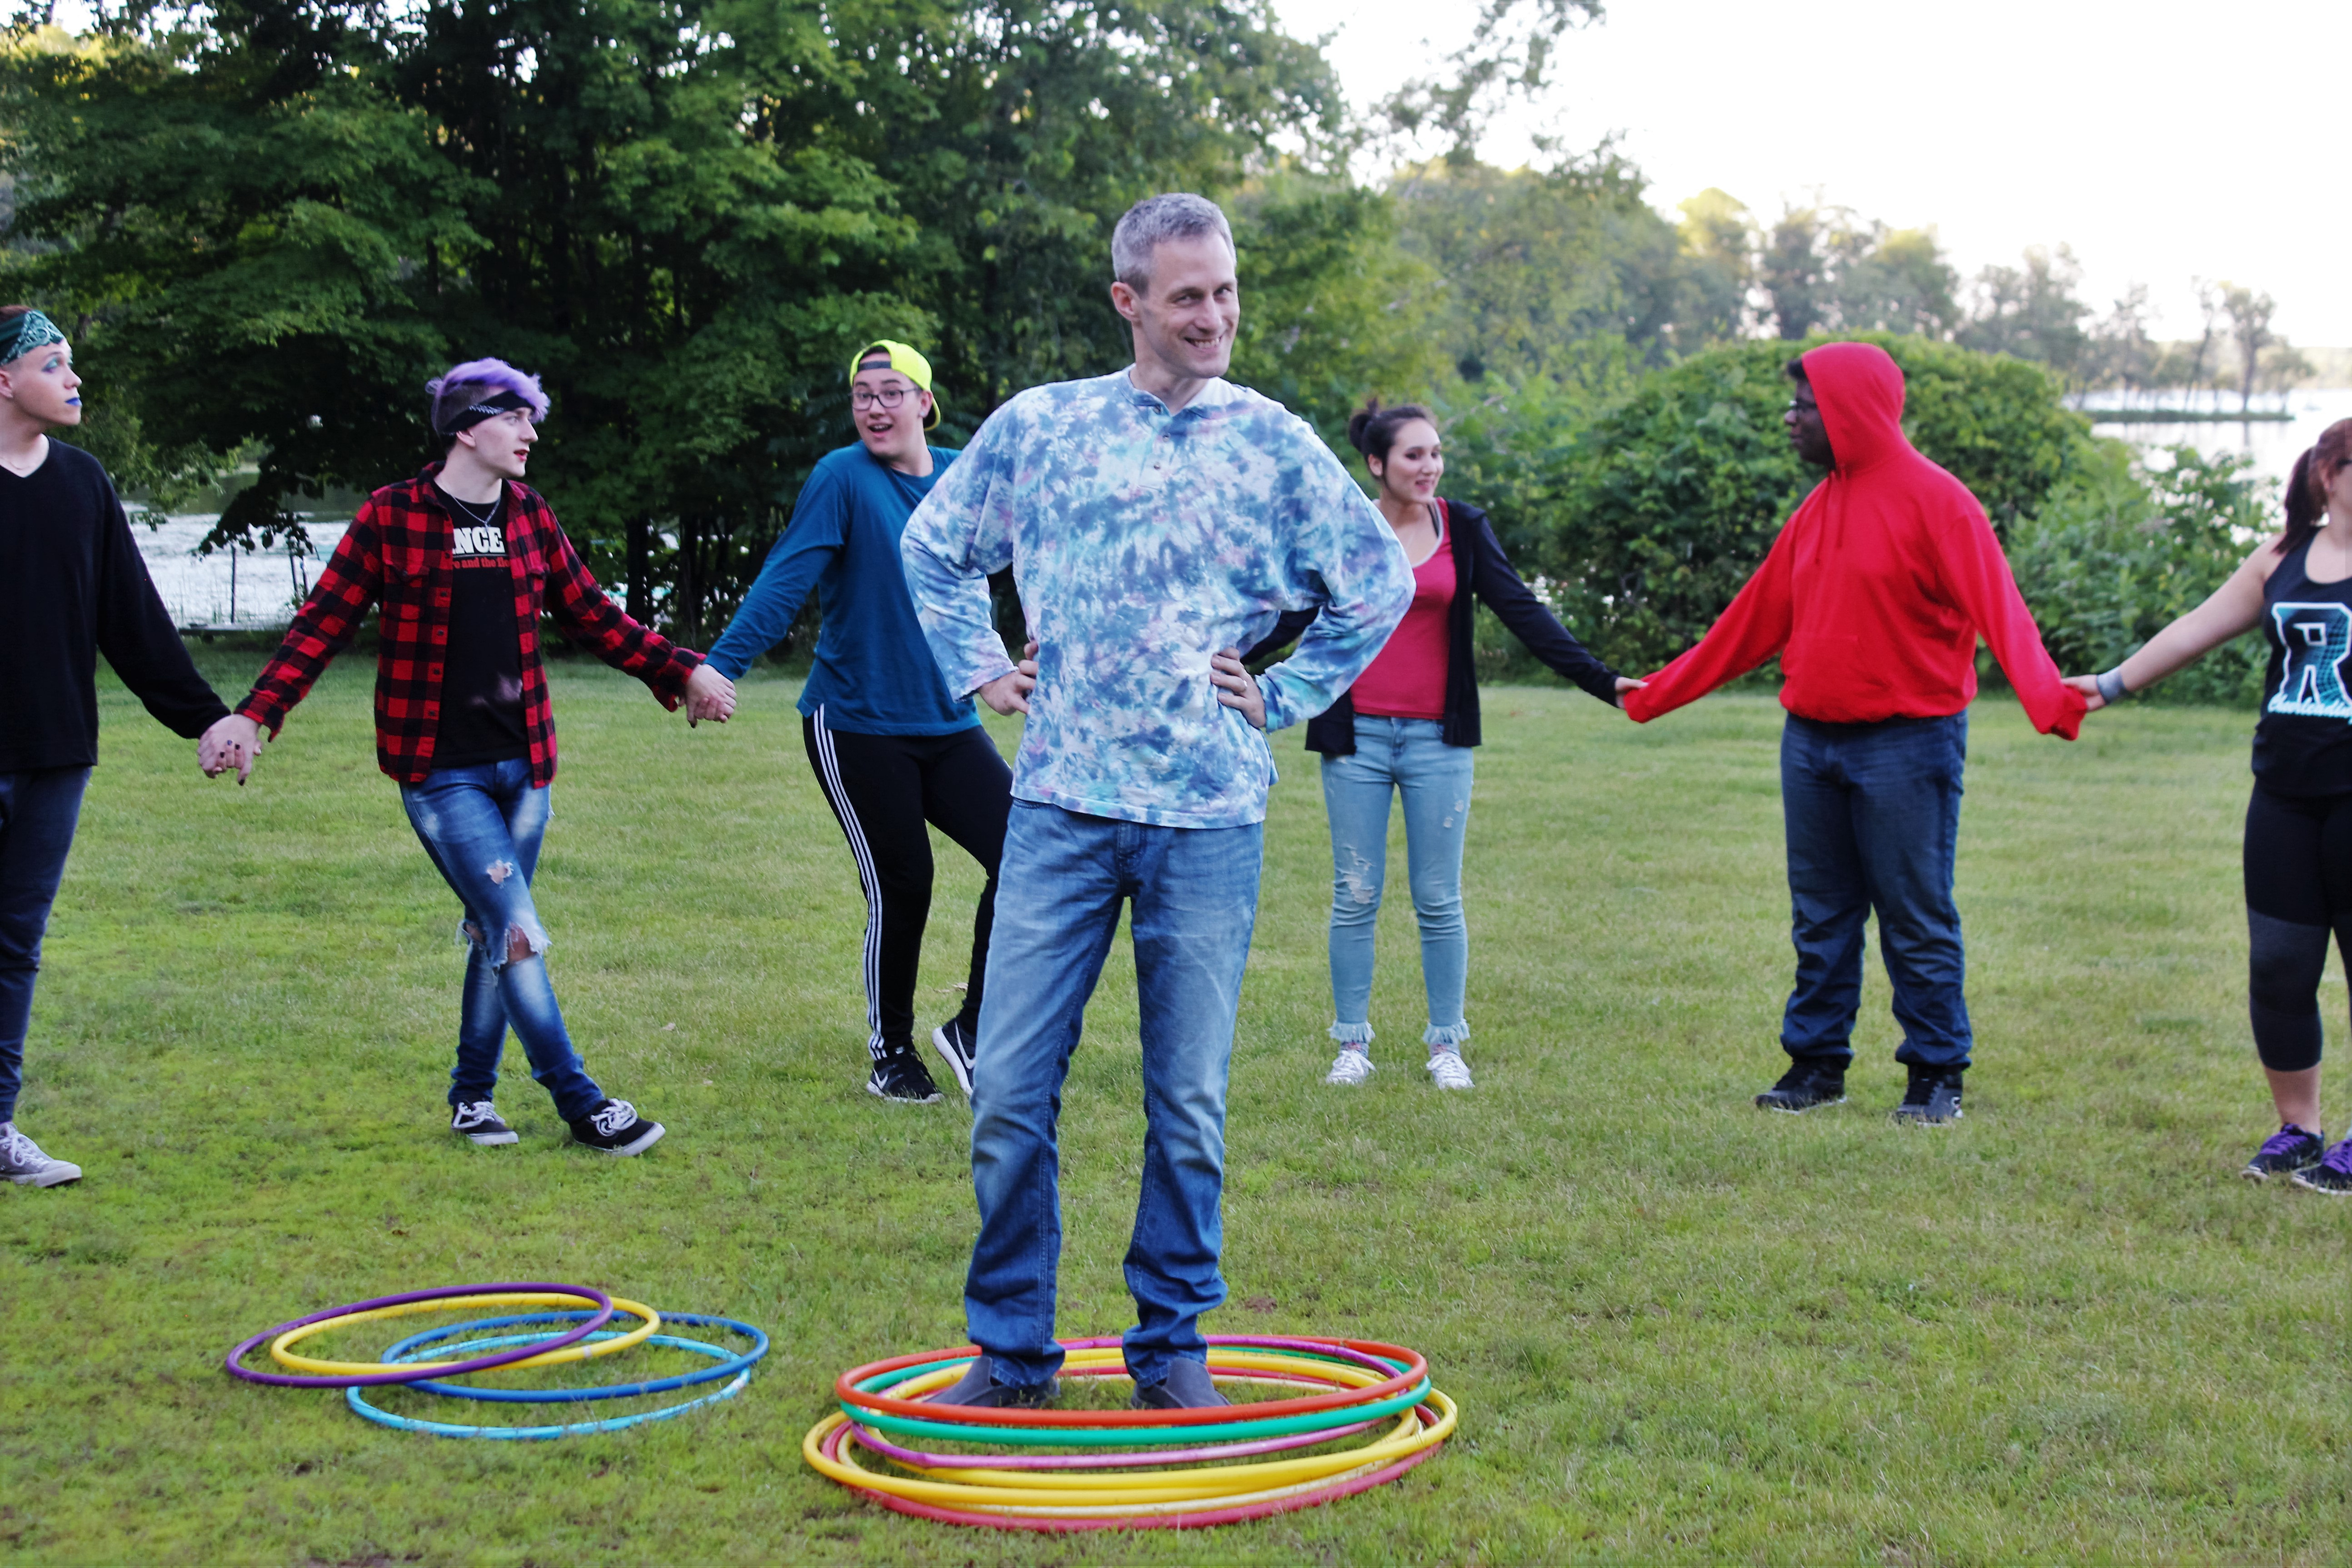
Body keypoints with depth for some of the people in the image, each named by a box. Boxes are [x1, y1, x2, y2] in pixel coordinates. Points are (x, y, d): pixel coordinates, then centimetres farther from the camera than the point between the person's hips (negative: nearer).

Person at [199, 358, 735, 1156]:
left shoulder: (528, 515, 9)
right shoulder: (392, 516, -6)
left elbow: (592, 616, 16)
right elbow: (324, 623, -5)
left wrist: (681, 670, 9)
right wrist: (255, 714, -13)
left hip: (523, 762, 5)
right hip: (440, 771, -5)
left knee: (496, 935, 10)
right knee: (518, 934, -10)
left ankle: (472, 1096, 24)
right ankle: (581, 1106, -3)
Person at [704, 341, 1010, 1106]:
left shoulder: (963, 477, 6)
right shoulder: (842, 478, -10)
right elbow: (783, 584, -17)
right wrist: (717, 669, -25)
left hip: (948, 722, 5)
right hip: (857, 726, -5)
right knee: (900, 887, 0)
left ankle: (971, 1029, 11)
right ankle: (891, 1056, 21)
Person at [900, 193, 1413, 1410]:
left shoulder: (1276, 445, 5)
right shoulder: (1037, 426, 6)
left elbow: (1383, 584, 15)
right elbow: (931, 546, 20)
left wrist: (1285, 697, 8)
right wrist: (981, 671, 11)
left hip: (1210, 818, 0)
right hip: (1060, 806, 0)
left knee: (1189, 1103, 5)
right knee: (1011, 1092, -1)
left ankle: (1173, 1346, 19)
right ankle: (1009, 1350, 12)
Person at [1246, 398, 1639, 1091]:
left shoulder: (1464, 528, 2)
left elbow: (1522, 612, 1)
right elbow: (1294, 616, 6)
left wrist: (1601, 680, -5)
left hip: (1438, 738, 0)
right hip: (1358, 735, 0)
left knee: (1439, 900, 3)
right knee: (1356, 896, 4)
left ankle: (1446, 1045, 14)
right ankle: (1352, 1042, 14)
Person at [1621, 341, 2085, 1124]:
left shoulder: (1933, 501, -10)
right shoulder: (1818, 510, 13)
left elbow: (1998, 607, -20)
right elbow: (1756, 619, 19)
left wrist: (2047, 695, -36)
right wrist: (1660, 692, 21)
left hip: (1906, 743, -7)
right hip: (1811, 740, 7)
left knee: (1916, 918, 0)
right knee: (1821, 915, 12)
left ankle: (1936, 1073, 10)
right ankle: (1816, 1062, 20)